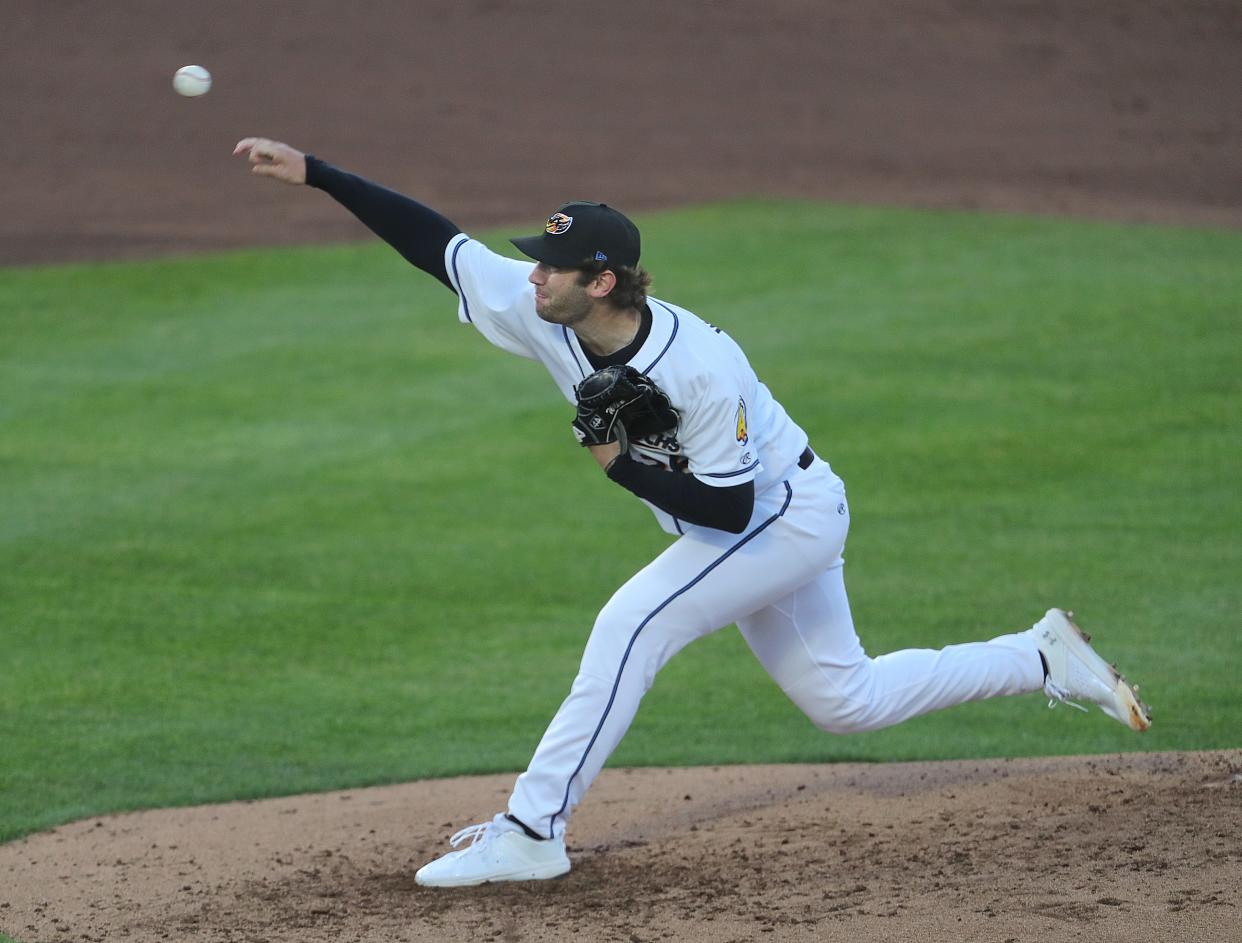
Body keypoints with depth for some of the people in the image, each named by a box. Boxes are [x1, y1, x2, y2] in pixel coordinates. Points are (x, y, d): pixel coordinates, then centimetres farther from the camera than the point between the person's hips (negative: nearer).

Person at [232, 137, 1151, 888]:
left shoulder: (697, 369, -34)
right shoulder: (544, 314, -15)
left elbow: (728, 506, -29)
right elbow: (436, 240, -14)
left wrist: (623, 464, -29)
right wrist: (314, 171, -19)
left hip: (790, 513, -9)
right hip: (756, 526, 9)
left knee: (631, 625, -22)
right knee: (846, 699, 16)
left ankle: (533, 830, -18)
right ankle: (1047, 659, 28)